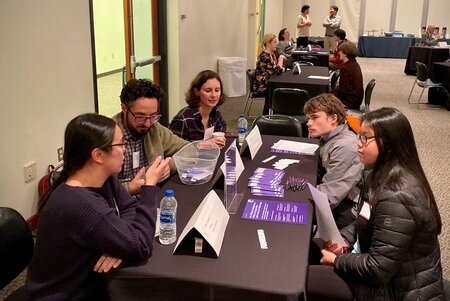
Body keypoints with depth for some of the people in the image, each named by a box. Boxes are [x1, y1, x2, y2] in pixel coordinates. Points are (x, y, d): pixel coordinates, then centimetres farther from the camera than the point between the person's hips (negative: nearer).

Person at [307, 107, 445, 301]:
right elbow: (366, 220, 16)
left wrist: (336, 260, -13)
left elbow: (377, 270, -27)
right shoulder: (387, 177, 1)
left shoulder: (397, 197, -31)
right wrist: (343, 238, -1)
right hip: (391, 274, 9)